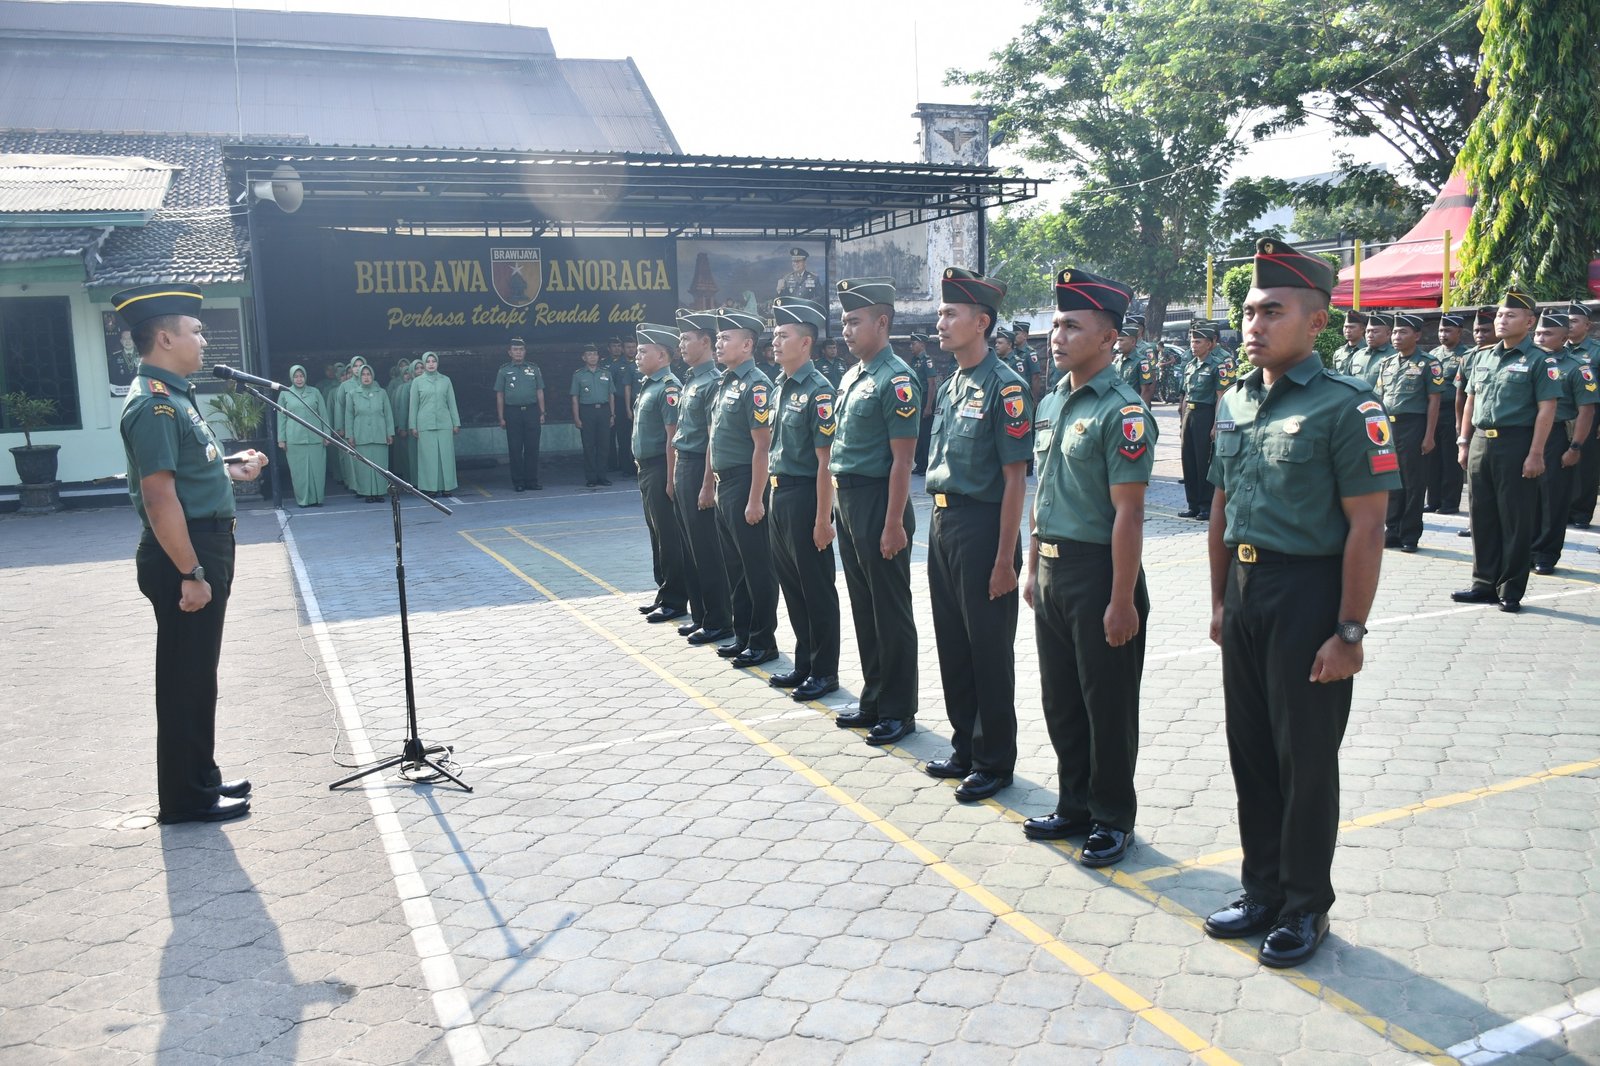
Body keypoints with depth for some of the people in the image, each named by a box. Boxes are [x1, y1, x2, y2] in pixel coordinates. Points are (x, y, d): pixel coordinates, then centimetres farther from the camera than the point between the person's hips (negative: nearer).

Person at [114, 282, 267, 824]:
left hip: (205, 546, 10)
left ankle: (201, 777, 30)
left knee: (196, 674, 18)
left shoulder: (173, 395, 13)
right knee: (187, 677, 0)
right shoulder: (153, 404, -19)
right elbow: (159, 497, -24)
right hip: (182, 555, -10)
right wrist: (191, 574, -24)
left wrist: (229, 470, 12)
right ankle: (185, 798, 12)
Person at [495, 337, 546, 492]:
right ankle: (518, 483, 7)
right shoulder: (504, 371, 6)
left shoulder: (534, 369, 10)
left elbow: (540, 392, 11)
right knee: (515, 449, 1)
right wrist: (501, 418, -1)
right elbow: (499, 395, 5)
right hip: (512, 413, -1)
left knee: (532, 448, 1)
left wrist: (542, 413, 4)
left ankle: (532, 480, 8)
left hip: (531, 411, 1)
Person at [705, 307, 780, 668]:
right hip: (724, 486, 9)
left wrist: (755, 500, -22)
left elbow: (762, 445, -19)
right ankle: (742, 634, 26)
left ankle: (763, 641, 10)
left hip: (745, 486, -9)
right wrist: (709, 482, 19)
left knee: (757, 567, 0)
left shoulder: (755, 385, -15)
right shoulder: (725, 383, 14)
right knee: (734, 565, 15)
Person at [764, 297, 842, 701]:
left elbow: (825, 461, -17)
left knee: (817, 588, 2)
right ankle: (804, 664, 28)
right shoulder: (781, 387, 11)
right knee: (791, 584, 15)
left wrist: (823, 520, -19)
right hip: (780, 494, 9)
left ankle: (824, 671, 14)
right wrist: (773, 494, 15)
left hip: (806, 496, -9)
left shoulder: (818, 391, -15)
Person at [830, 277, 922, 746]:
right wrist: (838, 504, 15)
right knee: (863, 608, 16)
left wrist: (893, 525, -20)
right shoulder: (852, 375, 13)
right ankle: (873, 701, 28)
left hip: (878, 505, -9)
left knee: (891, 613, 2)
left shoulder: (896, 379, -14)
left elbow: (902, 459, -18)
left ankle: (899, 711, 14)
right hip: (847, 502, 9)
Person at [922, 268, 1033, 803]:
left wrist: (1005, 559, -17)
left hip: (981, 527, -8)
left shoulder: (1005, 387, -13)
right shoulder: (950, 387, 11)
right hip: (942, 522, 8)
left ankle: (995, 761, 17)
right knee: (952, 645, 16)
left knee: (989, 651, 3)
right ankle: (964, 748, 30)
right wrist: (940, 528, 14)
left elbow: (1015, 479, -15)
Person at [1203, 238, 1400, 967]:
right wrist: (1220, 600, 14)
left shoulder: (1345, 406, -13)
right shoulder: (1234, 403, 8)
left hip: (1307, 595, -6)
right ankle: (1262, 891, 31)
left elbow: (1367, 527, -15)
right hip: (1246, 594, 7)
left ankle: (1305, 906, 23)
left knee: (1305, 761, 5)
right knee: (1250, 751, 14)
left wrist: (1348, 632, -16)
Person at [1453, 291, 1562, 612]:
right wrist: (1464, 442, 12)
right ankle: (1484, 584, 20)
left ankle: (1511, 591, 8)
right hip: (1480, 443, 6)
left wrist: (1535, 454, -16)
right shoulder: (1482, 357, 14)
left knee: (1516, 521, 0)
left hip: (1515, 444, -6)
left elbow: (1546, 410, -10)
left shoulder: (1539, 361, -5)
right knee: (1481, 516, 10)